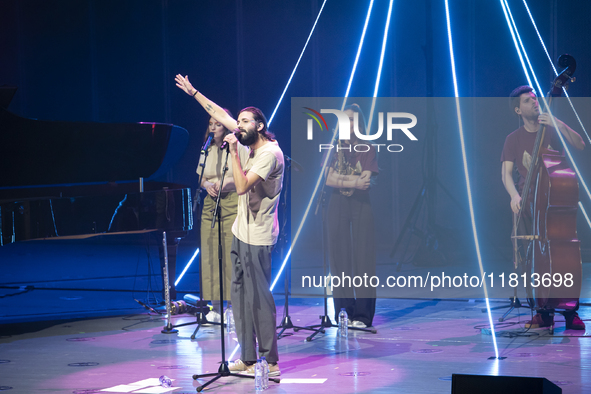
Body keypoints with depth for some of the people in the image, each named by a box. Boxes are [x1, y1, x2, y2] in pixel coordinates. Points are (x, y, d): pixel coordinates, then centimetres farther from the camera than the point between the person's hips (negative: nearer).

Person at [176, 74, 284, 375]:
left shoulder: (270, 153, -17)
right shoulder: (250, 143, 8)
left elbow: (242, 186, -25)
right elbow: (221, 116, 18)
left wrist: (234, 151, -22)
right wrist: (193, 93, 20)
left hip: (257, 239, -9)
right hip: (241, 233, 9)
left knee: (259, 298, -8)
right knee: (240, 297, 10)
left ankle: (270, 362, -3)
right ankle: (248, 359, 15)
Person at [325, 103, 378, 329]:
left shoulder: (367, 149, 6)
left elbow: (366, 180, -7)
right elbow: (328, 179, -1)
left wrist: (339, 178, -11)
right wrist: (354, 182, -13)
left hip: (361, 206, -2)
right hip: (338, 206, 2)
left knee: (362, 258, -7)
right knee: (340, 257, -2)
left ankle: (362, 316, -9)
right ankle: (343, 313, 0)